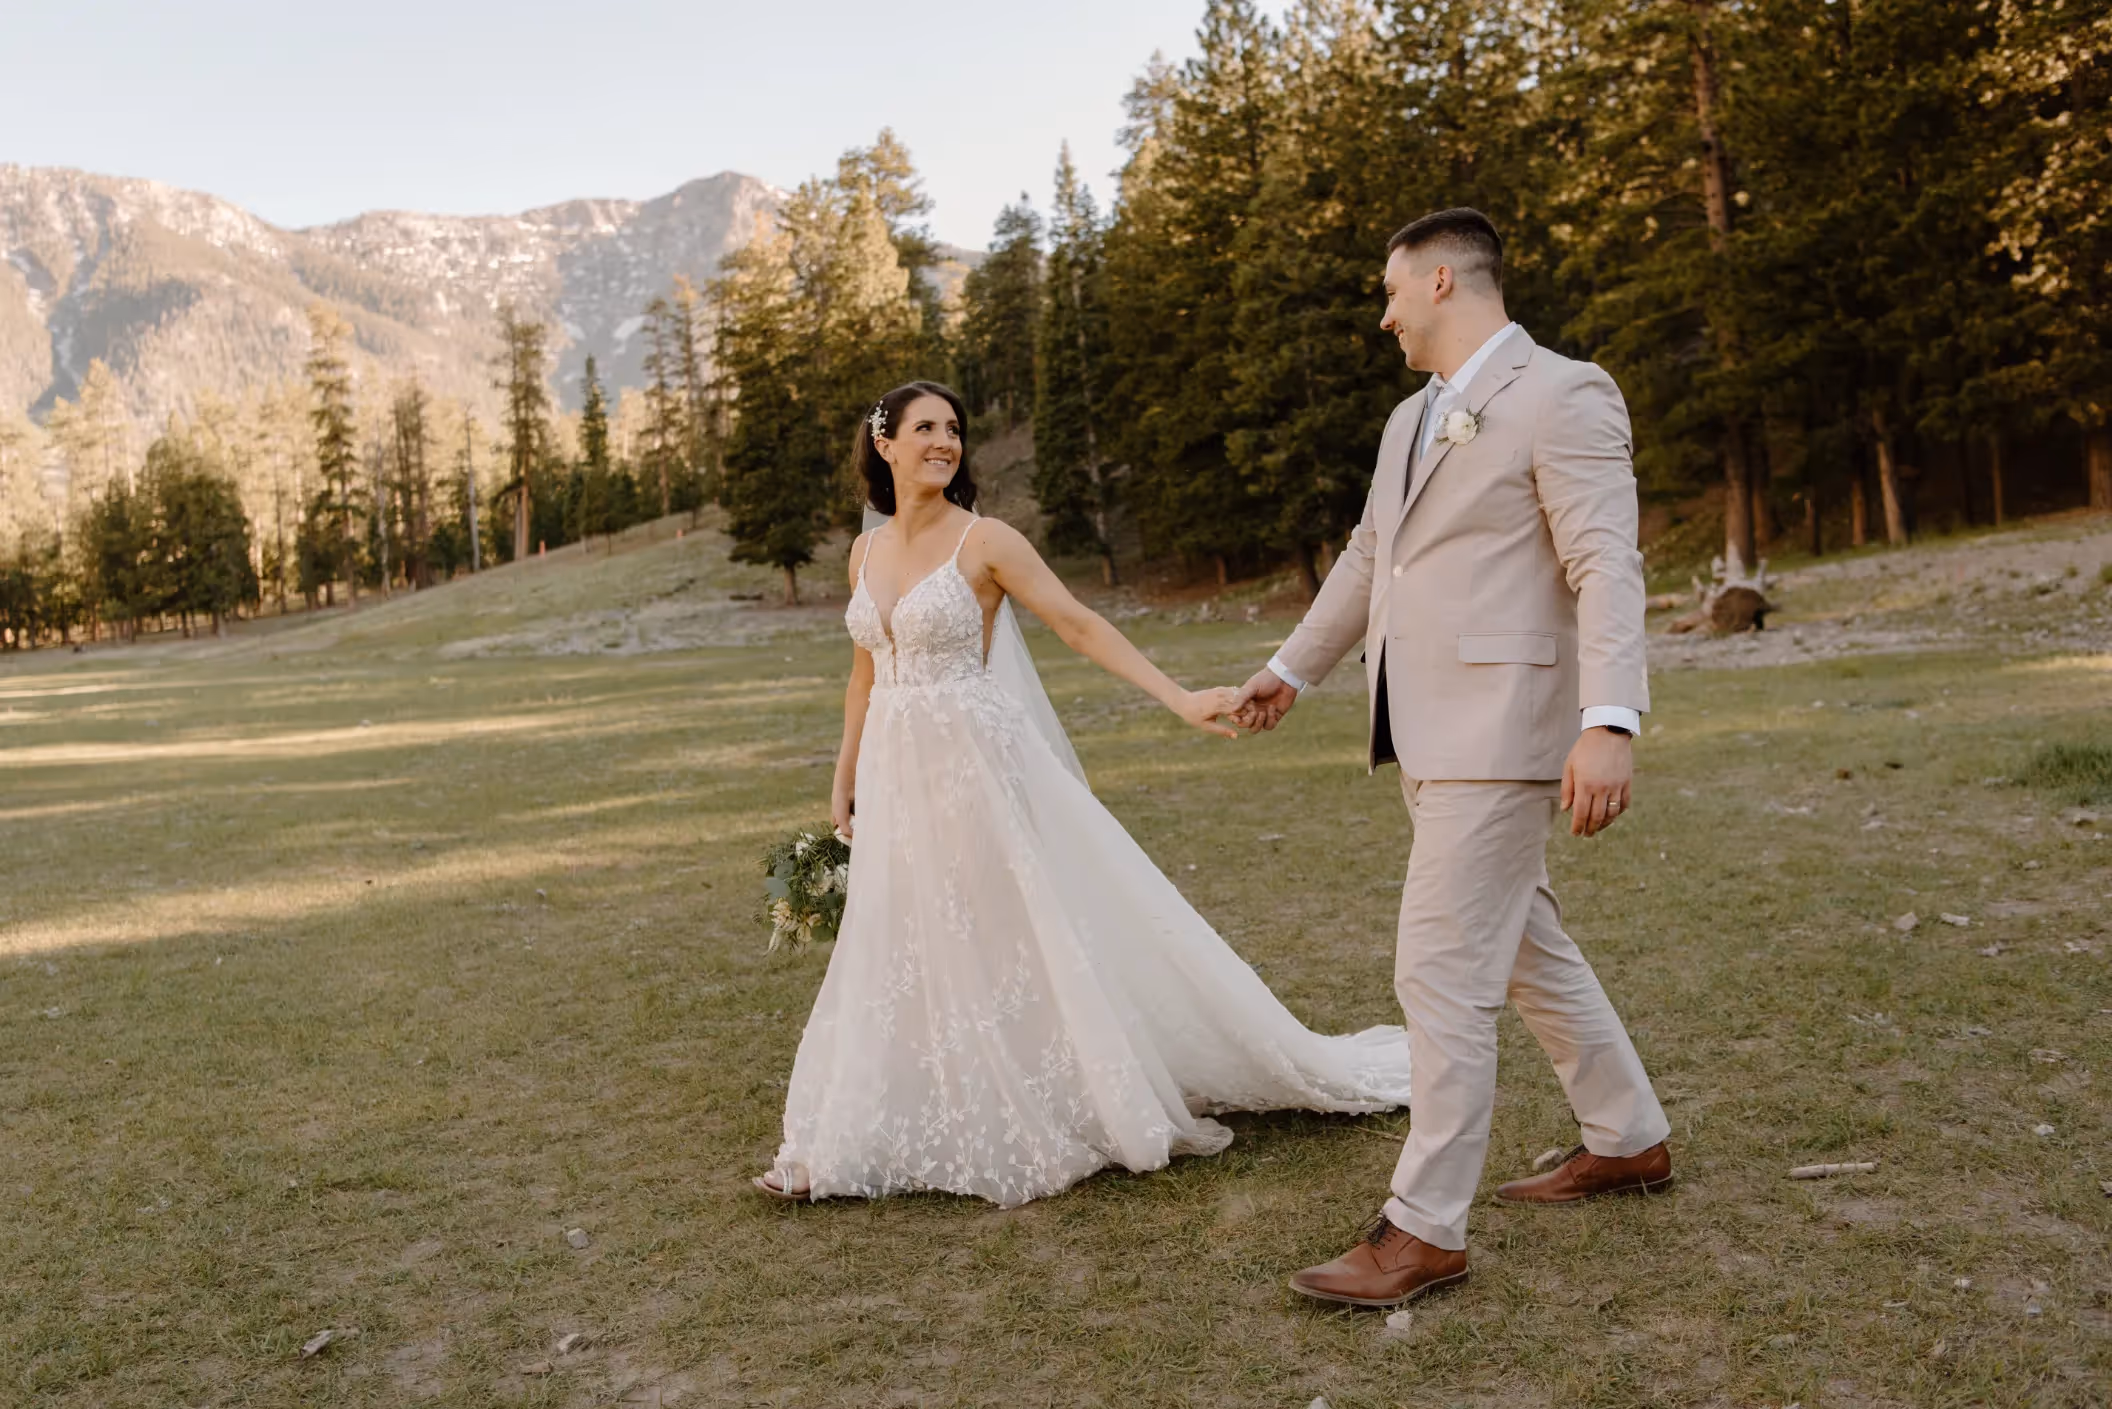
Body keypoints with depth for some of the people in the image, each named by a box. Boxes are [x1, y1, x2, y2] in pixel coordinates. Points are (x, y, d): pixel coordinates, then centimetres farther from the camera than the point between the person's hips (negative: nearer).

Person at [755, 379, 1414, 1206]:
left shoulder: (983, 541, -8)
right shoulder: (866, 552, 9)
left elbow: (1080, 626, -12)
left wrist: (1179, 700, -21)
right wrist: (844, 785, 17)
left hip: (977, 770, -5)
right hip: (896, 777, 5)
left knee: (1010, 942, 1)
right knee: (904, 959, 12)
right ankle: (851, 1147, 22)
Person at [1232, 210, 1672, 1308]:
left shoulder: (1561, 396, -9)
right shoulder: (1410, 421, 18)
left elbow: (1607, 567, -19)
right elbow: (1366, 560, 29)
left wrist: (1608, 721, -30)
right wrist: (1292, 668, 37)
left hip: (1500, 733, -9)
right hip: (1428, 736, 9)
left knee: (1442, 971, -8)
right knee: (1526, 950, 18)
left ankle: (1424, 1229, 3)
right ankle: (1627, 1141, 35)